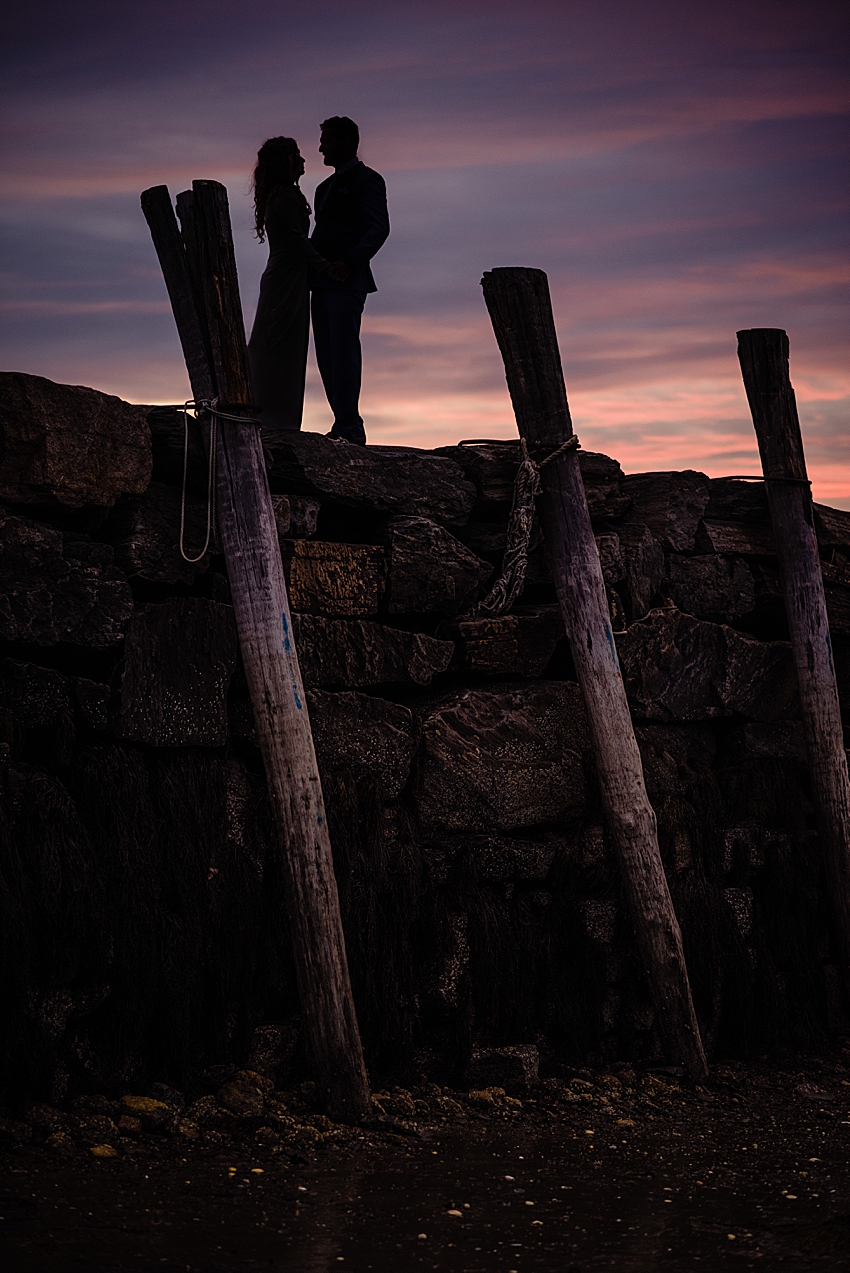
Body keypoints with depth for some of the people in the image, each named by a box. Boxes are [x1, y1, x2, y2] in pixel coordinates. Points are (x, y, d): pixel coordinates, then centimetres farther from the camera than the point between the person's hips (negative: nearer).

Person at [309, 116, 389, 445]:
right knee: (327, 356, 5)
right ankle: (349, 429, 8)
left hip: (347, 280, -9)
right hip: (322, 281, 9)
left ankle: (348, 428, -10)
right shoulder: (327, 186, 25)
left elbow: (378, 229, -12)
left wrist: (348, 261, -25)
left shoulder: (366, 179, -2)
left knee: (343, 353, -11)